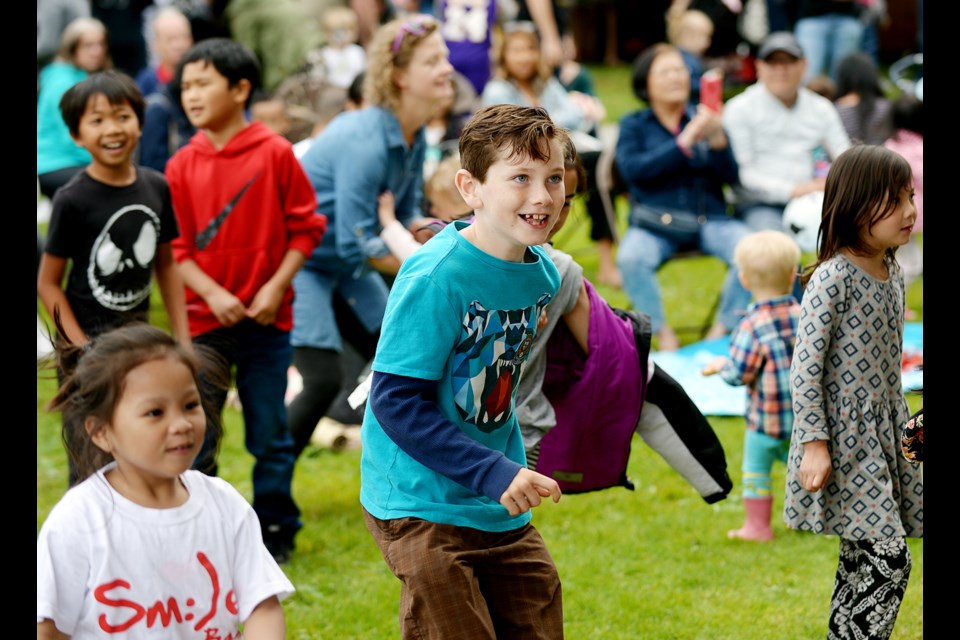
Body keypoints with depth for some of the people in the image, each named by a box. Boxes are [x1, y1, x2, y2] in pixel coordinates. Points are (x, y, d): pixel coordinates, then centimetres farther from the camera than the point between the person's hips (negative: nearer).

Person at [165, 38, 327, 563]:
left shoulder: (275, 154, -5)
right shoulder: (182, 165, 0)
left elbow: (305, 228, -1)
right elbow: (175, 246, 1)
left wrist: (275, 287, -10)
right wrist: (213, 294, -12)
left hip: (266, 319, -2)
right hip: (203, 320, 2)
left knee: (270, 435, 6)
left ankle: (276, 534, 19)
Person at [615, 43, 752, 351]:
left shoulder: (703, 119, 12)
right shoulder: (634, 125, 9)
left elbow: (731, 176, 4)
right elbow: (633, 168, -11)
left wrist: (717, 139, -15)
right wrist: (684, 143, -16)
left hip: (709, 219, 2)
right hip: (655, 224, -2)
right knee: (631, 258, -34)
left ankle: (723, 328, -6)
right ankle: (662, 331, -11)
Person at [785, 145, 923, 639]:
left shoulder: (892, 273, 8)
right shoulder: (833, 278, -17)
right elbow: (805, 366, -17)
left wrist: (903, 422, 20)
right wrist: (814, 443, -19)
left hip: (883, 436, 8)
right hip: (843, 440, -8)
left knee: (861, 561, 11)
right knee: (887, 561, -13)